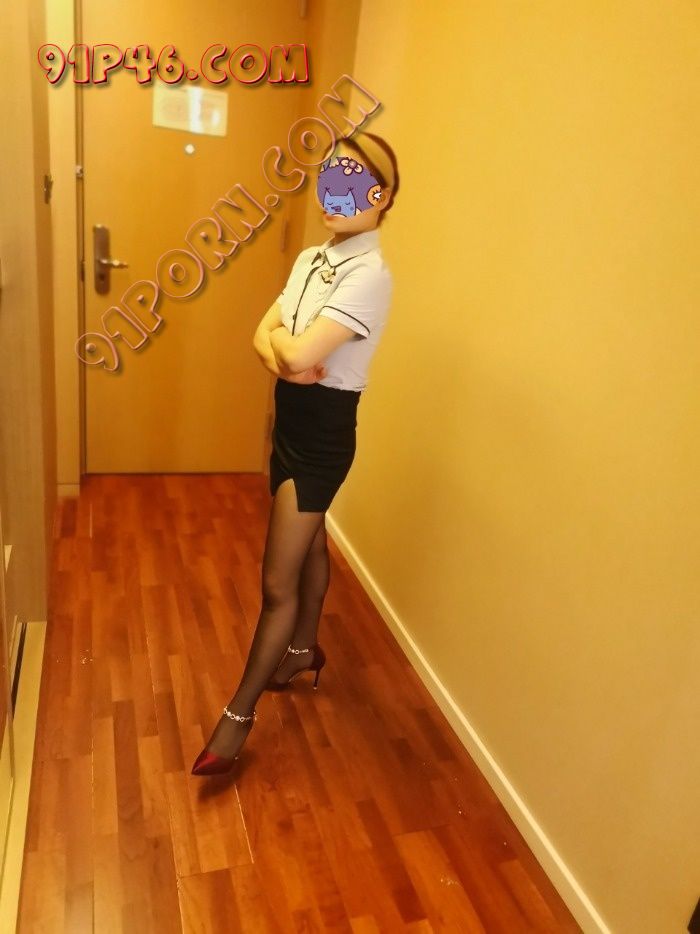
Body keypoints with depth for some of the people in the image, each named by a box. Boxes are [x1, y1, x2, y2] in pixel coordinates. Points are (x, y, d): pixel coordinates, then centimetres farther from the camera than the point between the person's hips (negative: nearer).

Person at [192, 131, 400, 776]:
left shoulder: (370, 275, -20)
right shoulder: (311, 258, 8)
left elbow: (300, 353, -29)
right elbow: (263, 336, 2)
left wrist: (278, 338, -7)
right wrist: (279, 353, -20)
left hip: (324, 433, -9)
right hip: (291, 422, 9)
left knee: (277, 582, -1)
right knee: (309, 543, 25)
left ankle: (239, 712, 16)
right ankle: (305, 648, 46)